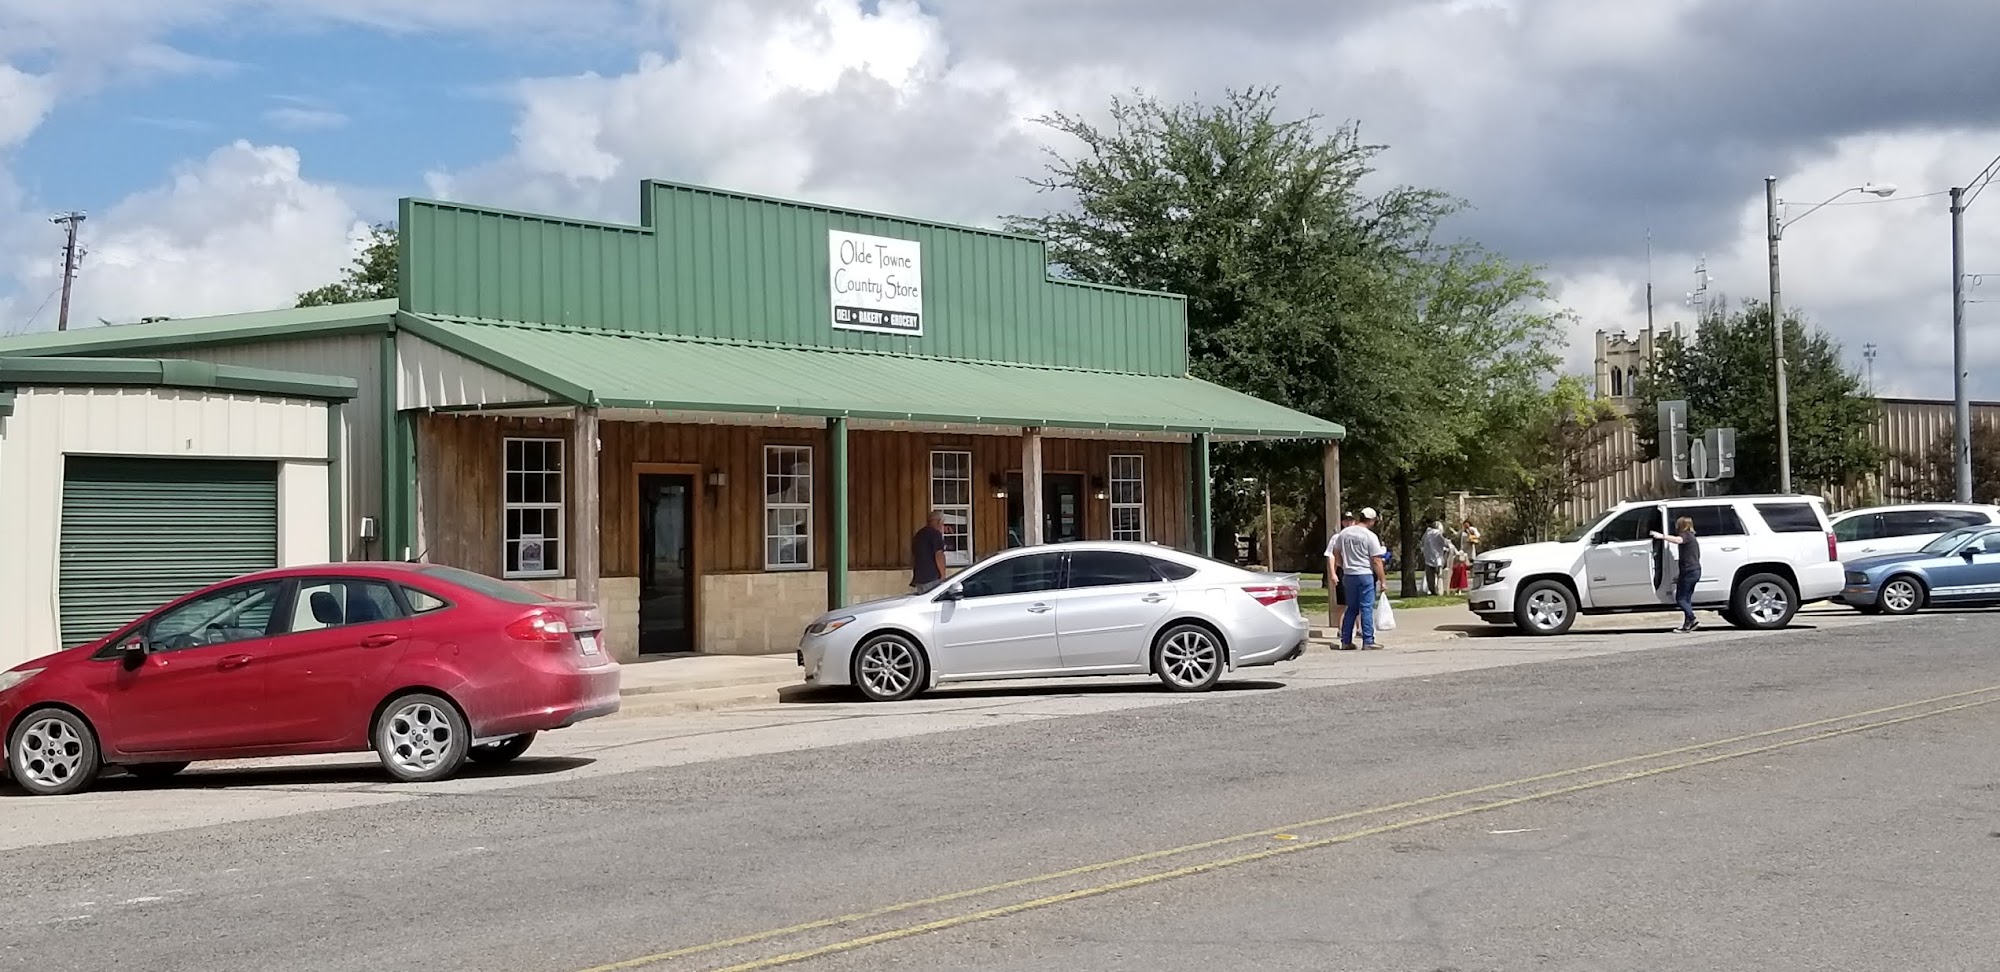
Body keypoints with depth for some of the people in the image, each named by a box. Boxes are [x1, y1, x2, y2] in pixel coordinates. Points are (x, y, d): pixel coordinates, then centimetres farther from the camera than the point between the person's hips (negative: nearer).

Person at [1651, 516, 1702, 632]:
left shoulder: (1685, 535, -6)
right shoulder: (1692, 538, 24)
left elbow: (1678, 540, -32)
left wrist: (1662, 536, -41)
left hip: (1689, 571, -10)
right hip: (1696, 570, 10)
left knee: (1680, 598, -7)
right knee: (1686, 598, 10)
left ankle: (1693, 621, -15)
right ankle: (1687, 624, 7)